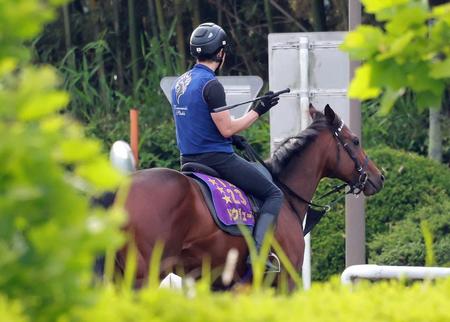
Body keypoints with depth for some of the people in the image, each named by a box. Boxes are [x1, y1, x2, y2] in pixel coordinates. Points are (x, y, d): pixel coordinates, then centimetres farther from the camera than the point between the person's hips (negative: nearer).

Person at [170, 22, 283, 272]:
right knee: (274, 195, -2)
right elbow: (227, 128, -18)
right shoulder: (211, 85, -16)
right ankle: (258, 250, -19)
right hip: (217, 158, -8)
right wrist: (258, 111, -7)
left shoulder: (179, 84, 11)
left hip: (188, 160, 8)